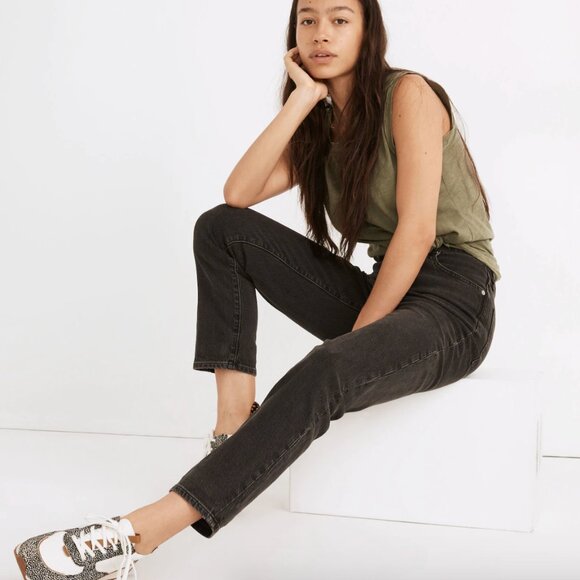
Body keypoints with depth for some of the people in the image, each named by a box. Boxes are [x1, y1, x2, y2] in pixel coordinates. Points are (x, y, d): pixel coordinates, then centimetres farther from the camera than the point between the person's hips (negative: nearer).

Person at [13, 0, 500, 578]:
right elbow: (238, 194, -4)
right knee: (220, 228, -7)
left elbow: (417, 230, -16)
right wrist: (303, 98, -4)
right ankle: (234, 426, -16)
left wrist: (354, 339, -17)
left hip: (453, 300, -7)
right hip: (381, 289, 7)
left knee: (319, 377, -37)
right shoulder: (320, 130, 14)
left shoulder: (407, 94, -6)